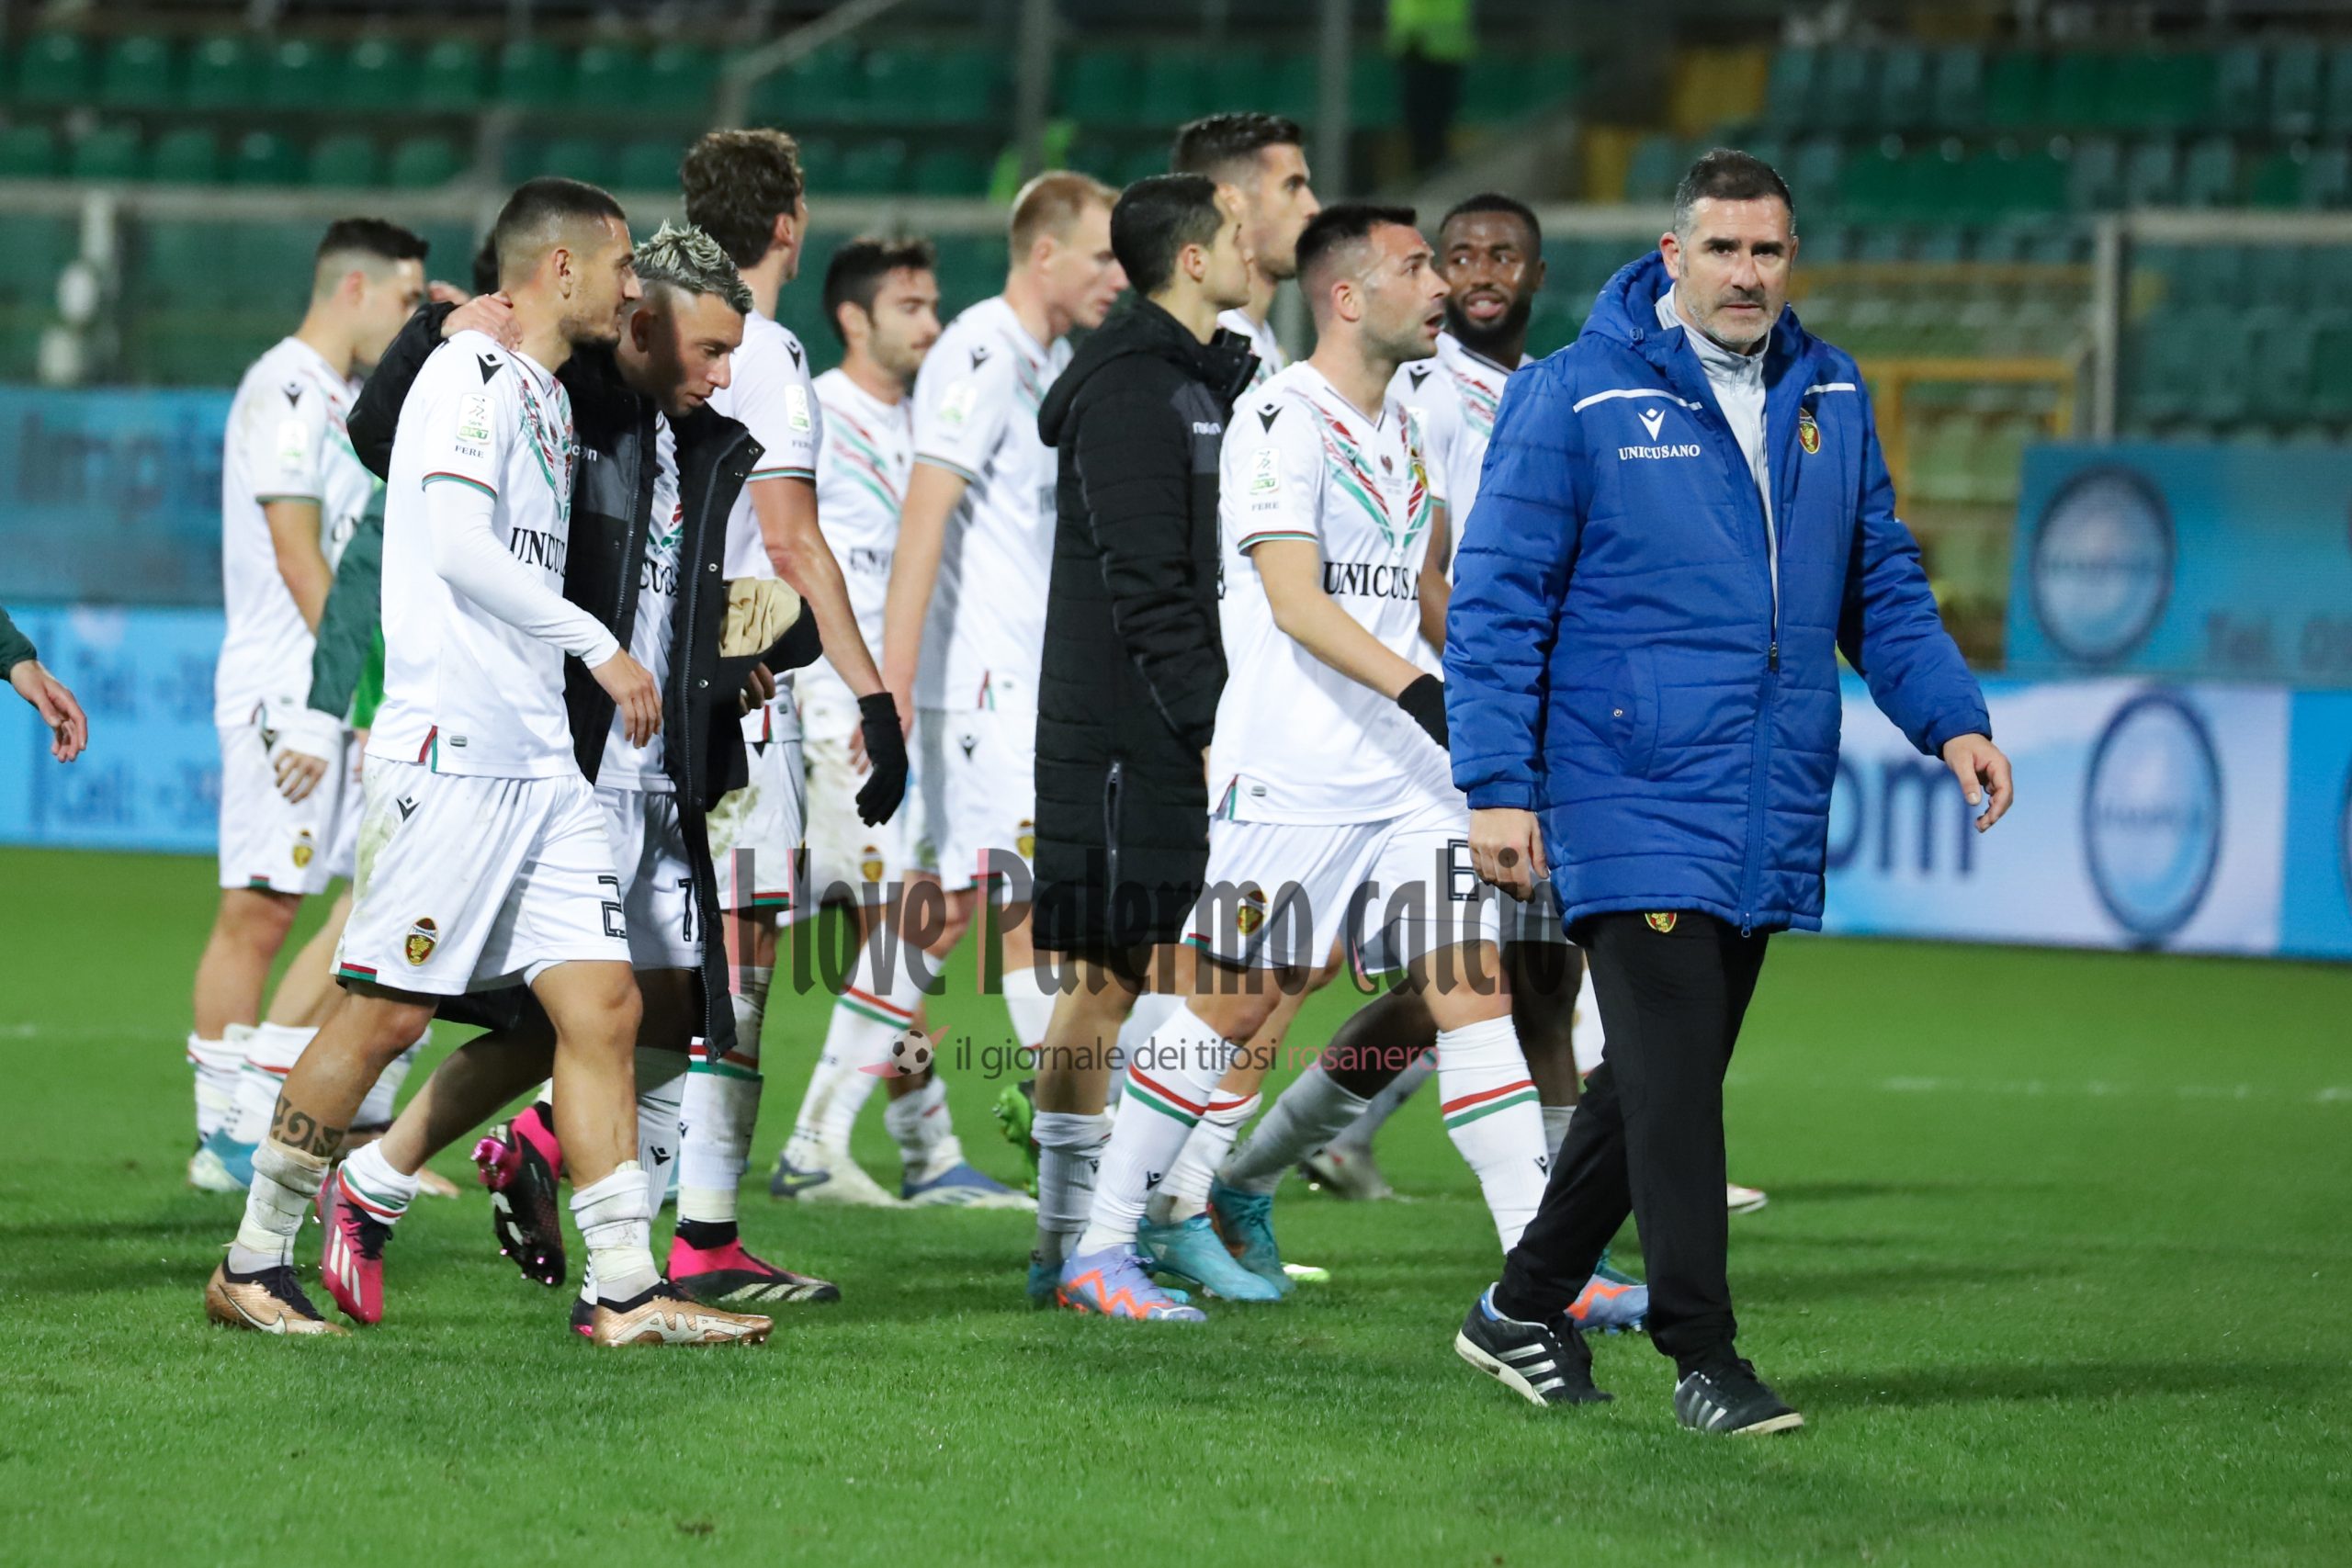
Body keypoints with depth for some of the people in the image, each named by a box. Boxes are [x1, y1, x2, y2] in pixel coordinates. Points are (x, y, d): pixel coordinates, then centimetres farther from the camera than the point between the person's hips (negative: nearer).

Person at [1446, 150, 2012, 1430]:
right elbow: (1496, 602, -5)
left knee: (1666, 1077, 11)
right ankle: (1702, 1357, -5)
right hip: (1632, 807, -6)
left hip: (1768, 819, 6)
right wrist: (1497, 786, -11)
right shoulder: (1575, 399, -6)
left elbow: (1880, 583, 19)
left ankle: (1523, 1310, 25)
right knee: (1672, 1076, -10)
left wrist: (1951, 718, 4)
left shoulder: (1829, 401, 11)